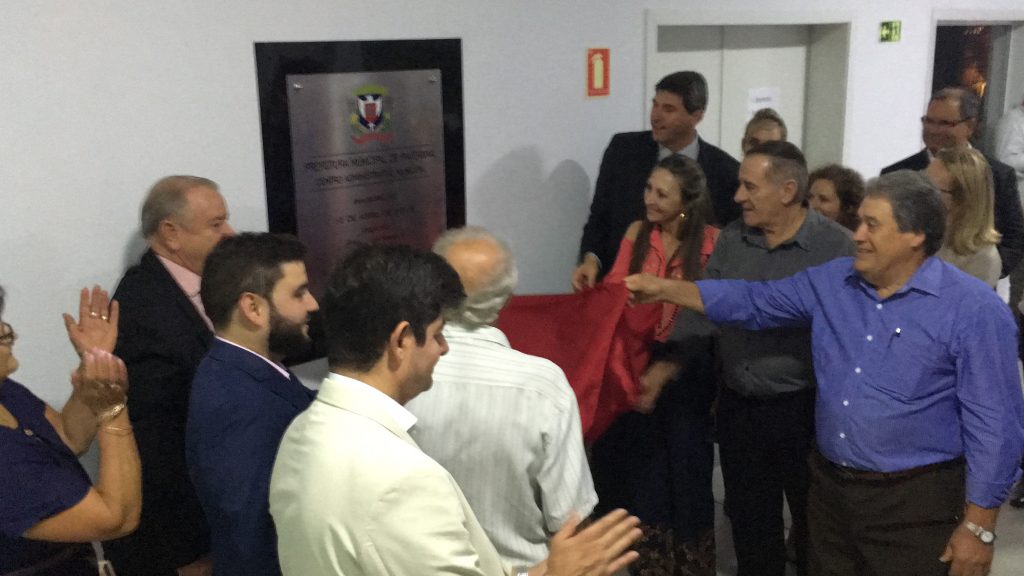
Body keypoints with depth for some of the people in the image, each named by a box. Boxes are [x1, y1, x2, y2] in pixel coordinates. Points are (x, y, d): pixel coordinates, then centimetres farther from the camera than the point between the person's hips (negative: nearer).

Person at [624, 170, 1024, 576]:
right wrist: (665, 289, -1)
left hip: (915, 503, -5)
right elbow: (754, 302, 7)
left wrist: (978, 526, -13)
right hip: (829, 489, 5)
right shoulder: (831, 283, 3)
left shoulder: (974, 310, -13)